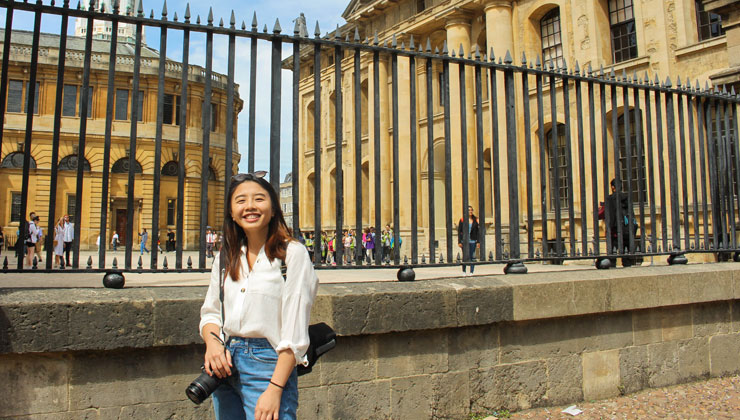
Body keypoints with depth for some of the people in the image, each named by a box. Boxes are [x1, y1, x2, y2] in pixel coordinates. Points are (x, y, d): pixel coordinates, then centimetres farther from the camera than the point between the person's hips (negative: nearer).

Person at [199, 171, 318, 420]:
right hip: (226, 364, 6)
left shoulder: (292, 253, -11)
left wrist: (275, 390, -17)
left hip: (267, 364, -5)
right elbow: (210, 312, 14)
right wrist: (212, 341, -7)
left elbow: (295, 334, -14)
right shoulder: (226, 257, 8)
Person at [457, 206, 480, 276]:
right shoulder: (462, 220, 1)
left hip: (473, 241, 2)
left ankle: (471, 272, 6)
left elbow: (478, 231, 8)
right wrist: (459, 242, -4)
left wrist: (478, 241, 2)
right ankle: (464, 271, 17)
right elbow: (459, 231, 1)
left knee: (472, 257, 0)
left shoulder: (475, 220, 7)